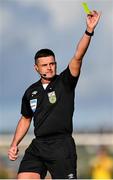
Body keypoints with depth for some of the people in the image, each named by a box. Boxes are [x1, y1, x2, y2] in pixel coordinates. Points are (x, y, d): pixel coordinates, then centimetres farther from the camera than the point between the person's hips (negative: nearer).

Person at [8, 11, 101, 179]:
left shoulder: (65, 82, -1)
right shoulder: (31, 92, 12)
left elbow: (78, 57, -15)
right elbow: (25, 119, 25)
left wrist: (89, 30, -27)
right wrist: (14, 145, 17)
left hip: (62, 146, -4)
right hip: (38, 146, 4)